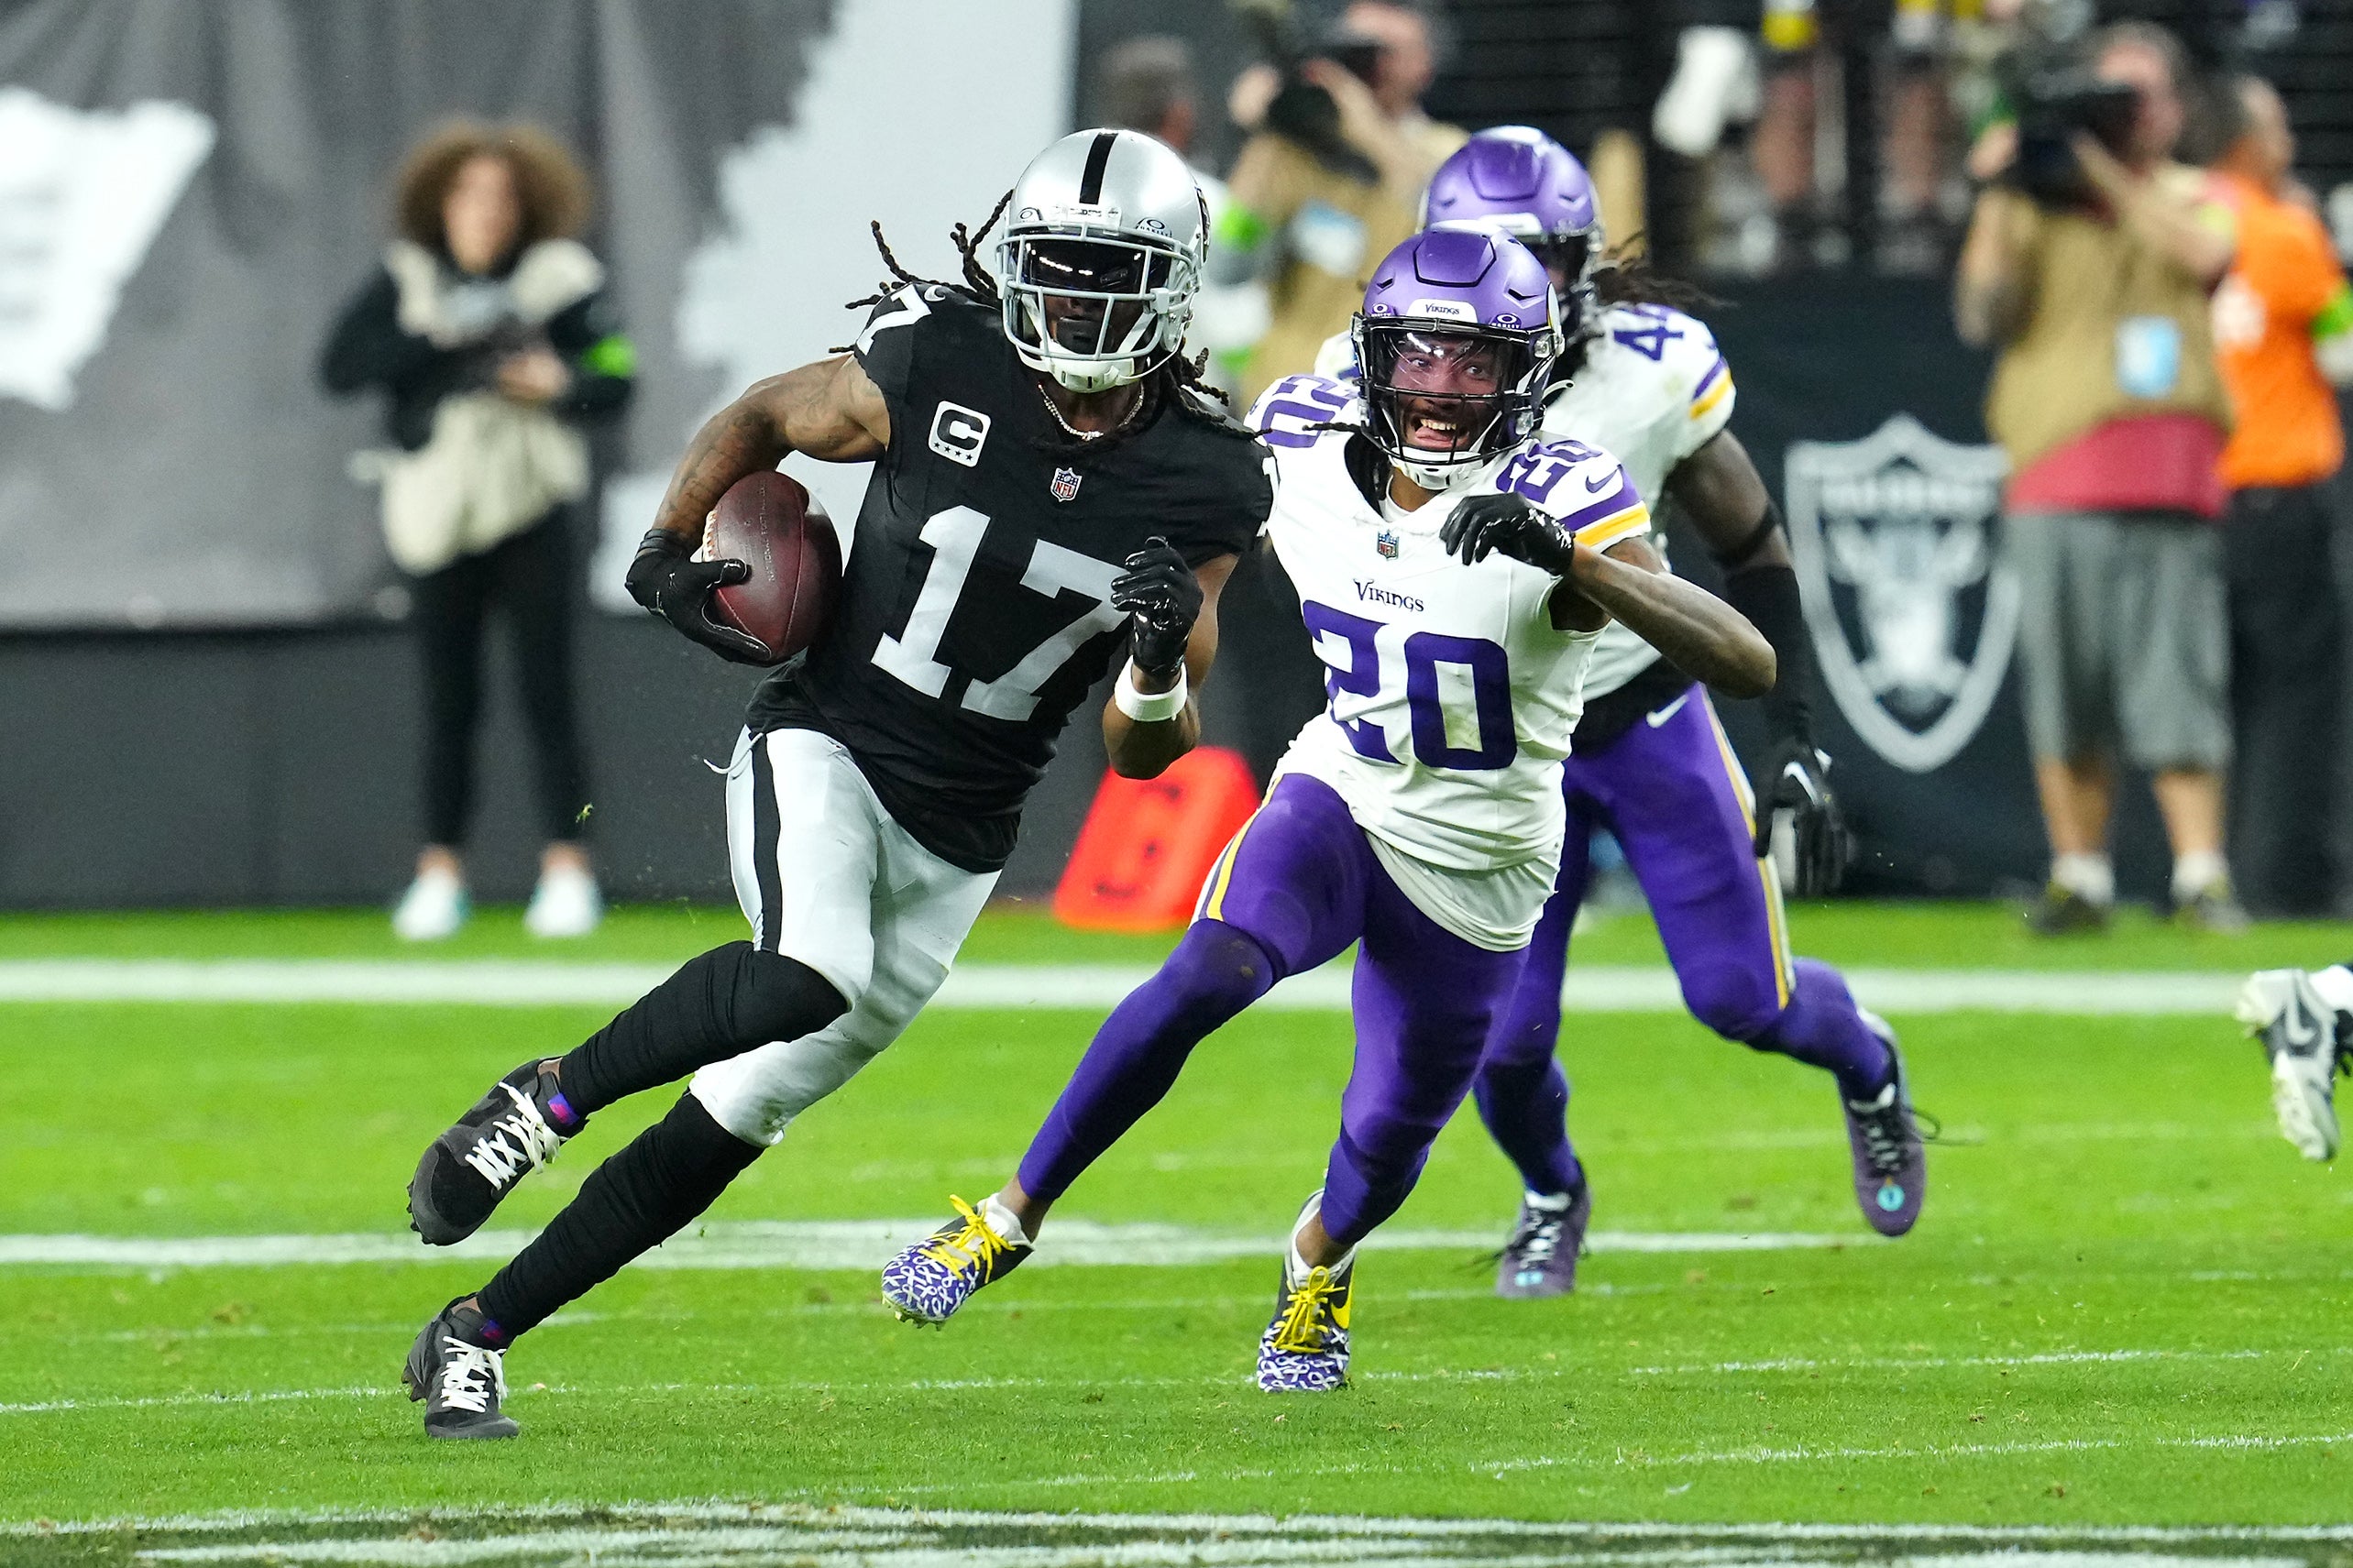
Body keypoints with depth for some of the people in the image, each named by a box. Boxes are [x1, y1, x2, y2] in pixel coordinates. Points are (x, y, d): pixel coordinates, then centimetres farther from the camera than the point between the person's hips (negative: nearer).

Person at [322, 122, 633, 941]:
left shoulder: (561, 279, 1)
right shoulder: (405, 281, 3)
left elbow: (615, 380, 1)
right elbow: (339, 367, -8)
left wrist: (559, 385, -19)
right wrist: (436, 343, -19)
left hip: (529, 511, -1)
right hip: (437, 509, 1)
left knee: (546, 687, -4)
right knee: (449, 697, 4)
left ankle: (567, 868, -2)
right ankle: (440, 873, 11)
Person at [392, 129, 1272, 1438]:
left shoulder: (1203, 488, -6)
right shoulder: (937, 370, -12)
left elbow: (1144, 756, -1)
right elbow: (764, 418, 9)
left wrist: (1162, 662, -22)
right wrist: (668, 553, -2)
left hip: (955, 845, 3)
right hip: (825, 749, -3)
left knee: (736, 1122, 5)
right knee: (809, 977, -35)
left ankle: (475, 1338, 17)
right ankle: (550, 1095, -12)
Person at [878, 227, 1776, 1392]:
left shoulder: (1561, 504, -25)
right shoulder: (1304, 450, -12)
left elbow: (1748, 664, -37)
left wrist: (1571, 563, -48)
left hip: (1477, 878, -1)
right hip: (1342, 806, 1)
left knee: (1384, 1150, 10)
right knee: (1207, 976, -28)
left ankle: (1320, 1256, 48)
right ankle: (1016, 1217, -16)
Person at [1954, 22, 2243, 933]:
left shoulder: (2198, 199, 16)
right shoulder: (2041, 204, 14)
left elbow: (2204, 253, -8)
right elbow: (1981, 314, 3)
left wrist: (2106, 172, -9)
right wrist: (1996, 201, -6)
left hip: (2170, 474, -1)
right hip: (2055, 474, 1)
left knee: (2178, 678, -9)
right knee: (2061, 684, -1)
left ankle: (2201, 875, -9)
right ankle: (2078, 879, 7)